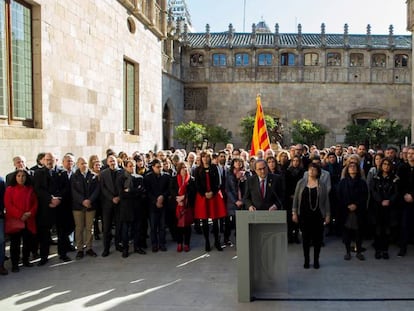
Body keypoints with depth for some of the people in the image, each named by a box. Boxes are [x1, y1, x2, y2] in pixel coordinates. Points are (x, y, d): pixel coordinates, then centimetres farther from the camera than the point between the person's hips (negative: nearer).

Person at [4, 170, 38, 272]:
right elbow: (8, 205, -7)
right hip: (14, 221, -3)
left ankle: (26, 260, 21)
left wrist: (30, 213, -9)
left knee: (28, 241, 5)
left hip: (29, 221, 3)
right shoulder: (10, 189, 2)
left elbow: (35, 203, 10)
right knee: (15, 243, -1)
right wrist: (20, 215, -15)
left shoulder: (30, 189, 12)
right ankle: (14, 264, 7)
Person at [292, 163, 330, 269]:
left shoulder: (322, 185, 3)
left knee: (317, 237, 3)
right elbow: (296, 198, 4)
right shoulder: (301, 183, 4)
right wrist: (294, 213, 0)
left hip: (318, 215, 0)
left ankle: (316, 260, 17)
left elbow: (326, 201, 4)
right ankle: (306, 260, 17)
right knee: (305, 237, 5)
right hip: (304, 214, 0)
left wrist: (328, 215, 0)